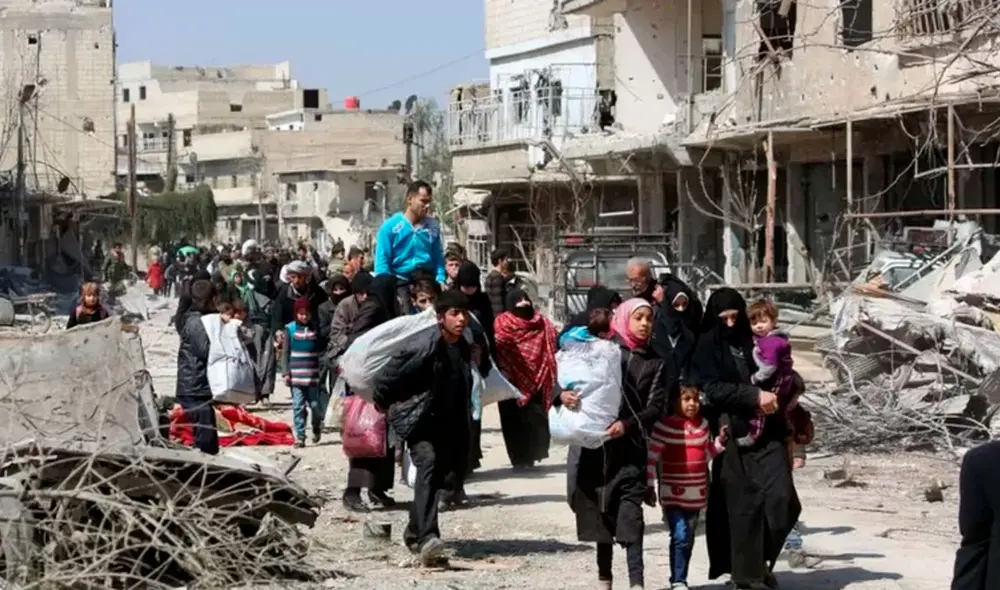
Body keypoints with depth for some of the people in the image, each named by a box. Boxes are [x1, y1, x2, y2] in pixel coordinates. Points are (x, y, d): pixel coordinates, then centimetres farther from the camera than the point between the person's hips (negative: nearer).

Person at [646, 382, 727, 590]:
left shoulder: (703, 424, 6)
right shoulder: (664, 425, -10)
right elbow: (651, 458, -9)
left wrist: (720, 441, 1)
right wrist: (649, 486, -12)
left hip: (696, 494, 5)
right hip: (673, 494, -5)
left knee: (688, 539, 12)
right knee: (680, 536, -14)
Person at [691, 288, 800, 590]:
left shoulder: (753, 343, 13)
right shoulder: (706, 347, 2)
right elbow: (712, 388, -10)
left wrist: (775, 395, 3)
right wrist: (754, 396, -18)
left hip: (767, 432, 3)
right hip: (732, 435, -3)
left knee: (782, 500, -7)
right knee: (743, 505, -4)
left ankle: (761, 560, 14)